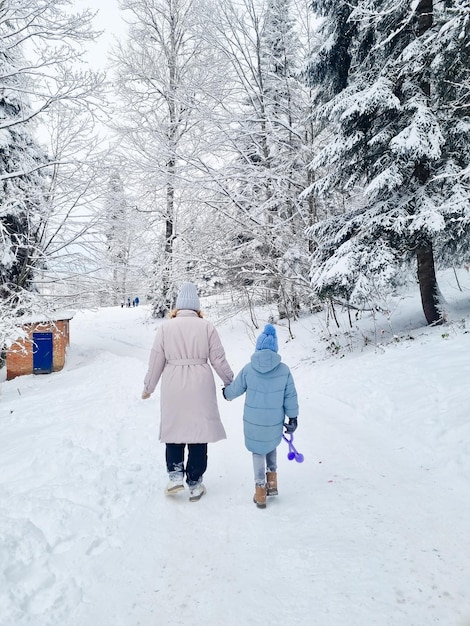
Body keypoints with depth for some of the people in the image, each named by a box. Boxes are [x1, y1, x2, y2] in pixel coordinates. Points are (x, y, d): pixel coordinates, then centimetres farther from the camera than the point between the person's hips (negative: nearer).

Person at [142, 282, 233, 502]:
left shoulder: (166, 327, -1)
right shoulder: (206, 326, -3)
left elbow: (156, 361, 2)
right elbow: (218, 359, -1)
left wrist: (148, 387, 15)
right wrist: (230, 382, 14)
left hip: (173, 387, 1)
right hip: (200, 386, 0)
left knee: (174, 428, 17)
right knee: (198, 430, 8)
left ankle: (175, 476, 9)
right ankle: (194, 484, 17)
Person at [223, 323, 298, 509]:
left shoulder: (248, 369, -11)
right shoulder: (284, 370, -10)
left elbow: (235, 389, 3)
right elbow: (290, 396, -3)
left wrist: (226, 393, 25)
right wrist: (293, 417, 9)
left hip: (253, 422, -1)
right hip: (275, 422, 1)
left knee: (258, 451, 17)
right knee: (271, 446, 28)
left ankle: (260, 489, 15)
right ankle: (272, 481, 28)